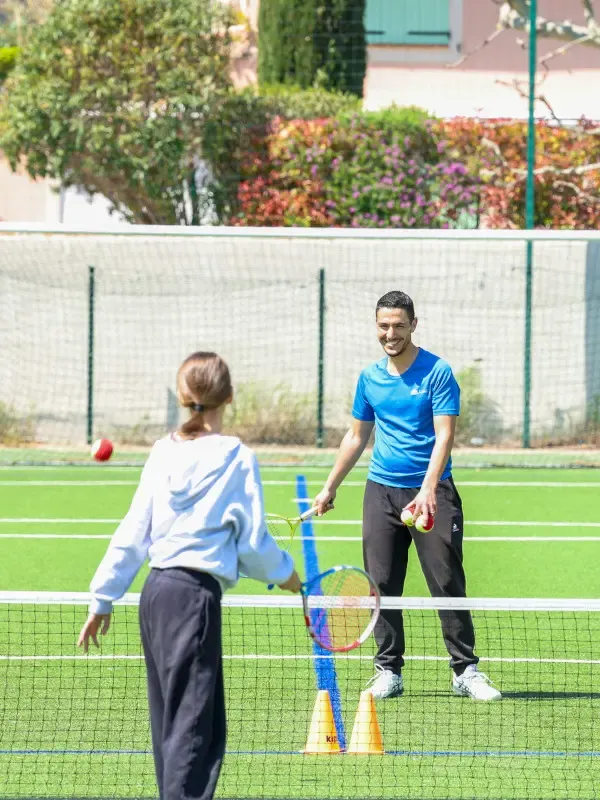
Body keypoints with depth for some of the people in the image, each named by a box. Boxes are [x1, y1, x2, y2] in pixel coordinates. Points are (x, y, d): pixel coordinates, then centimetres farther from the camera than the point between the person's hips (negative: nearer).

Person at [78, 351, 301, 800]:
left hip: (156, 591, 6)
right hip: (196, 595, -6)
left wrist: (103, 599, 16)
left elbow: (132, 533, 9)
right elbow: (252, 542, -4)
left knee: (172, 721, 13)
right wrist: (284, 574, 16)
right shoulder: (237, 458, -6)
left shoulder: (163, 453, 8)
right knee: (191, 726, -6)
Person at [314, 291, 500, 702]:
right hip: (382, 492, 4)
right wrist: (330, 488, 23)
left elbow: (444, 436, -14)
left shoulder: (437, 372, -6)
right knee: (382, 585, 2)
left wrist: (428, 489, -26)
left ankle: (466, 671, 1)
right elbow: (357, 437, 22)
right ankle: (389, 671, 10)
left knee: (448, 583, -6)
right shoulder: (370, 378, 10)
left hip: (432, 492, -4)